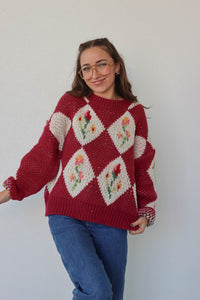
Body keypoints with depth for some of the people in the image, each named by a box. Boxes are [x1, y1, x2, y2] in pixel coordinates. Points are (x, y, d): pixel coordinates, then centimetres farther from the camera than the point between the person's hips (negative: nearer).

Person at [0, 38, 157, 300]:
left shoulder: (135, 112, 12)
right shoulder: (71, 103, 7)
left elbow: (144, 163, 17)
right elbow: (45, 151, 6)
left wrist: (146, 211, 11)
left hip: (112, 220, 3)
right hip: (67, 215, -2)